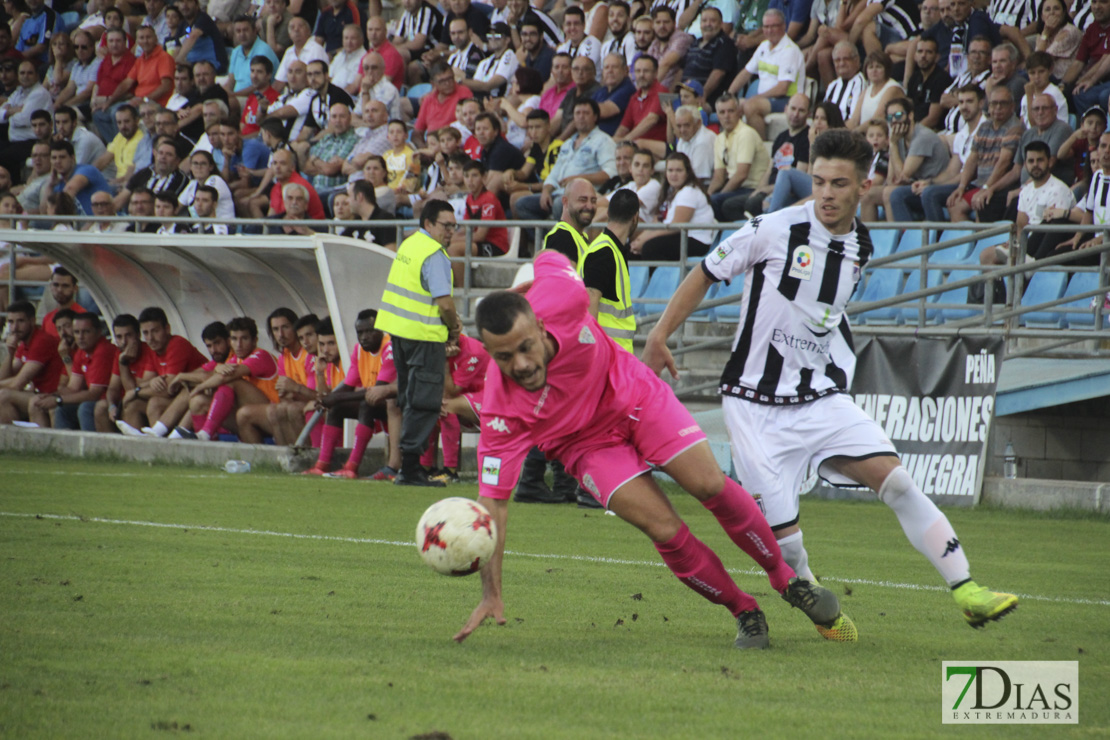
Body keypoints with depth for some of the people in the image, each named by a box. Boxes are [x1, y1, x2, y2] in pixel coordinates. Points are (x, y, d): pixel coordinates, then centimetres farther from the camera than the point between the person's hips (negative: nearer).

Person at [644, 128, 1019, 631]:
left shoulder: (860, 249, 4)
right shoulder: (774, 230, -12)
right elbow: (706, 274, -1)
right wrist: (659, 338, -4)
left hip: (823, 400, 4)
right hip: (757, 405, -4)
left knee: (895, 480, -13)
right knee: (781, 532, -7)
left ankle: (965, 590, -13)